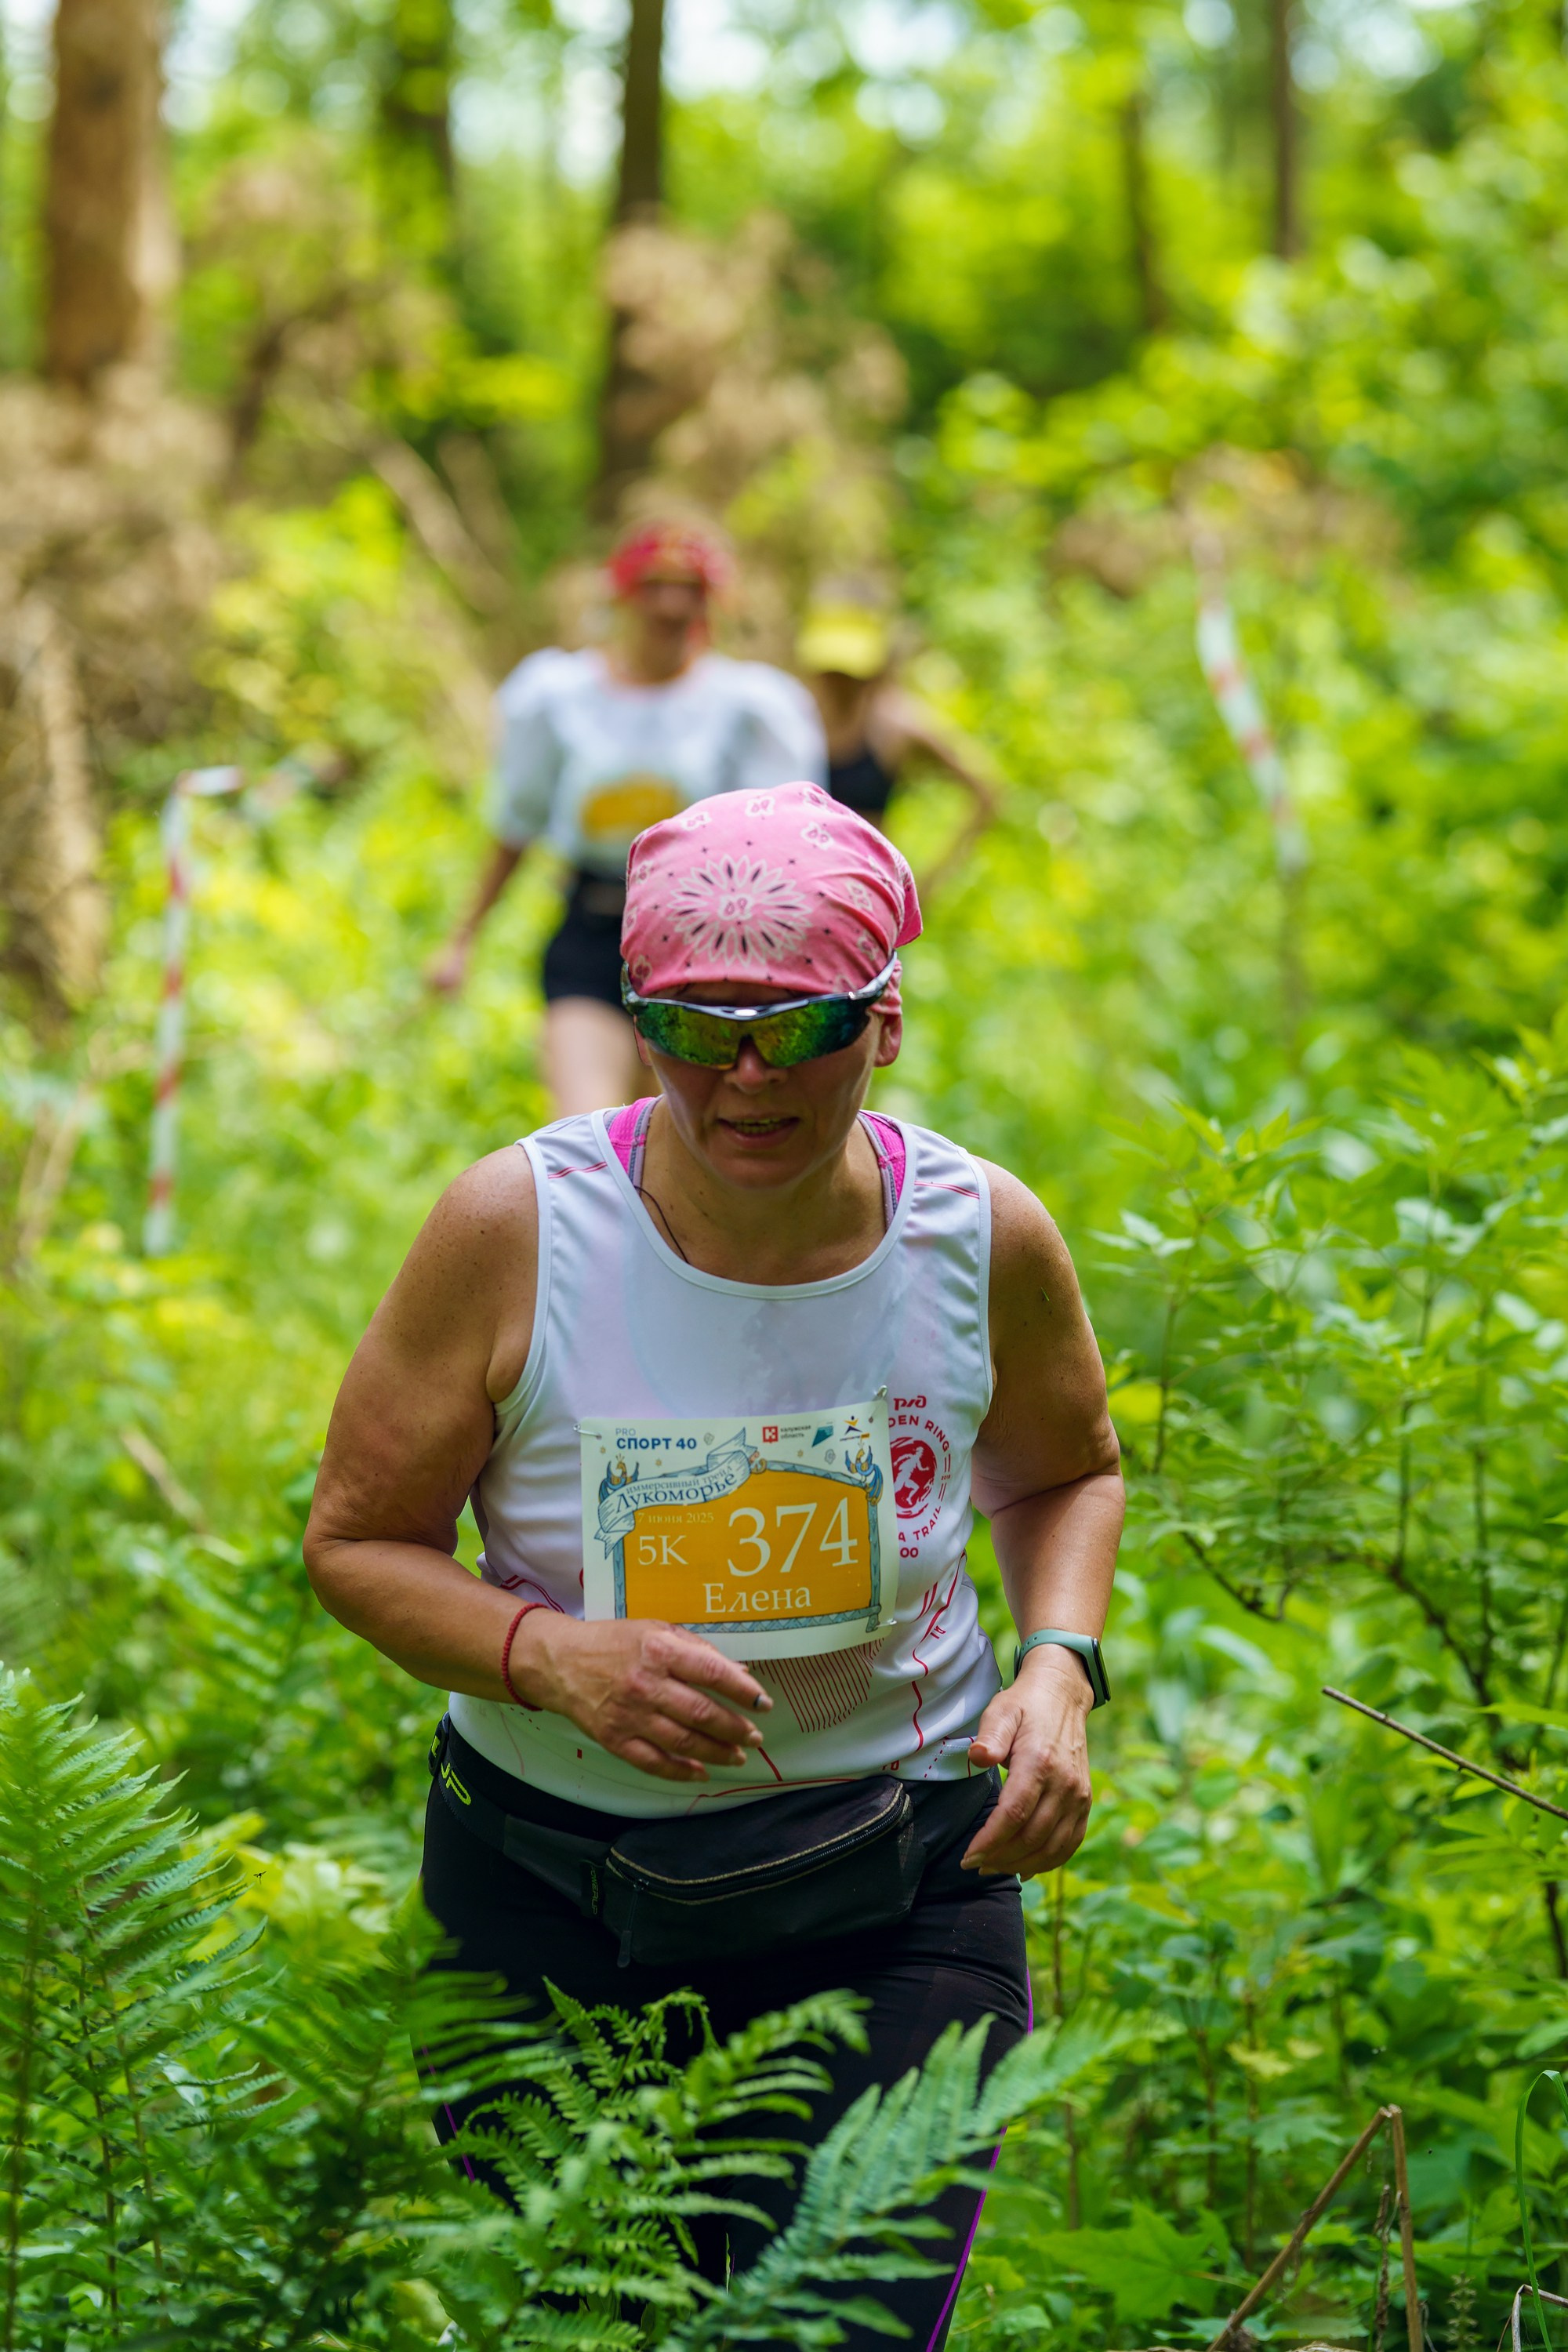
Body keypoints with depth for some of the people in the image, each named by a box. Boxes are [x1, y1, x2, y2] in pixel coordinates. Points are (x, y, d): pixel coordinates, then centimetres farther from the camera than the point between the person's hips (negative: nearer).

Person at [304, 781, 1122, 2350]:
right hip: (552, 1889, 0)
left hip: (897, 1893, 0)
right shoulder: (516, 1230, -15)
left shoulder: (983, 1238, -9)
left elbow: (1063, 1472, 12)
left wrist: (1057, 1666, -7)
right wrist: (553, 1656, -25)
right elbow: (356, 1538, -6)